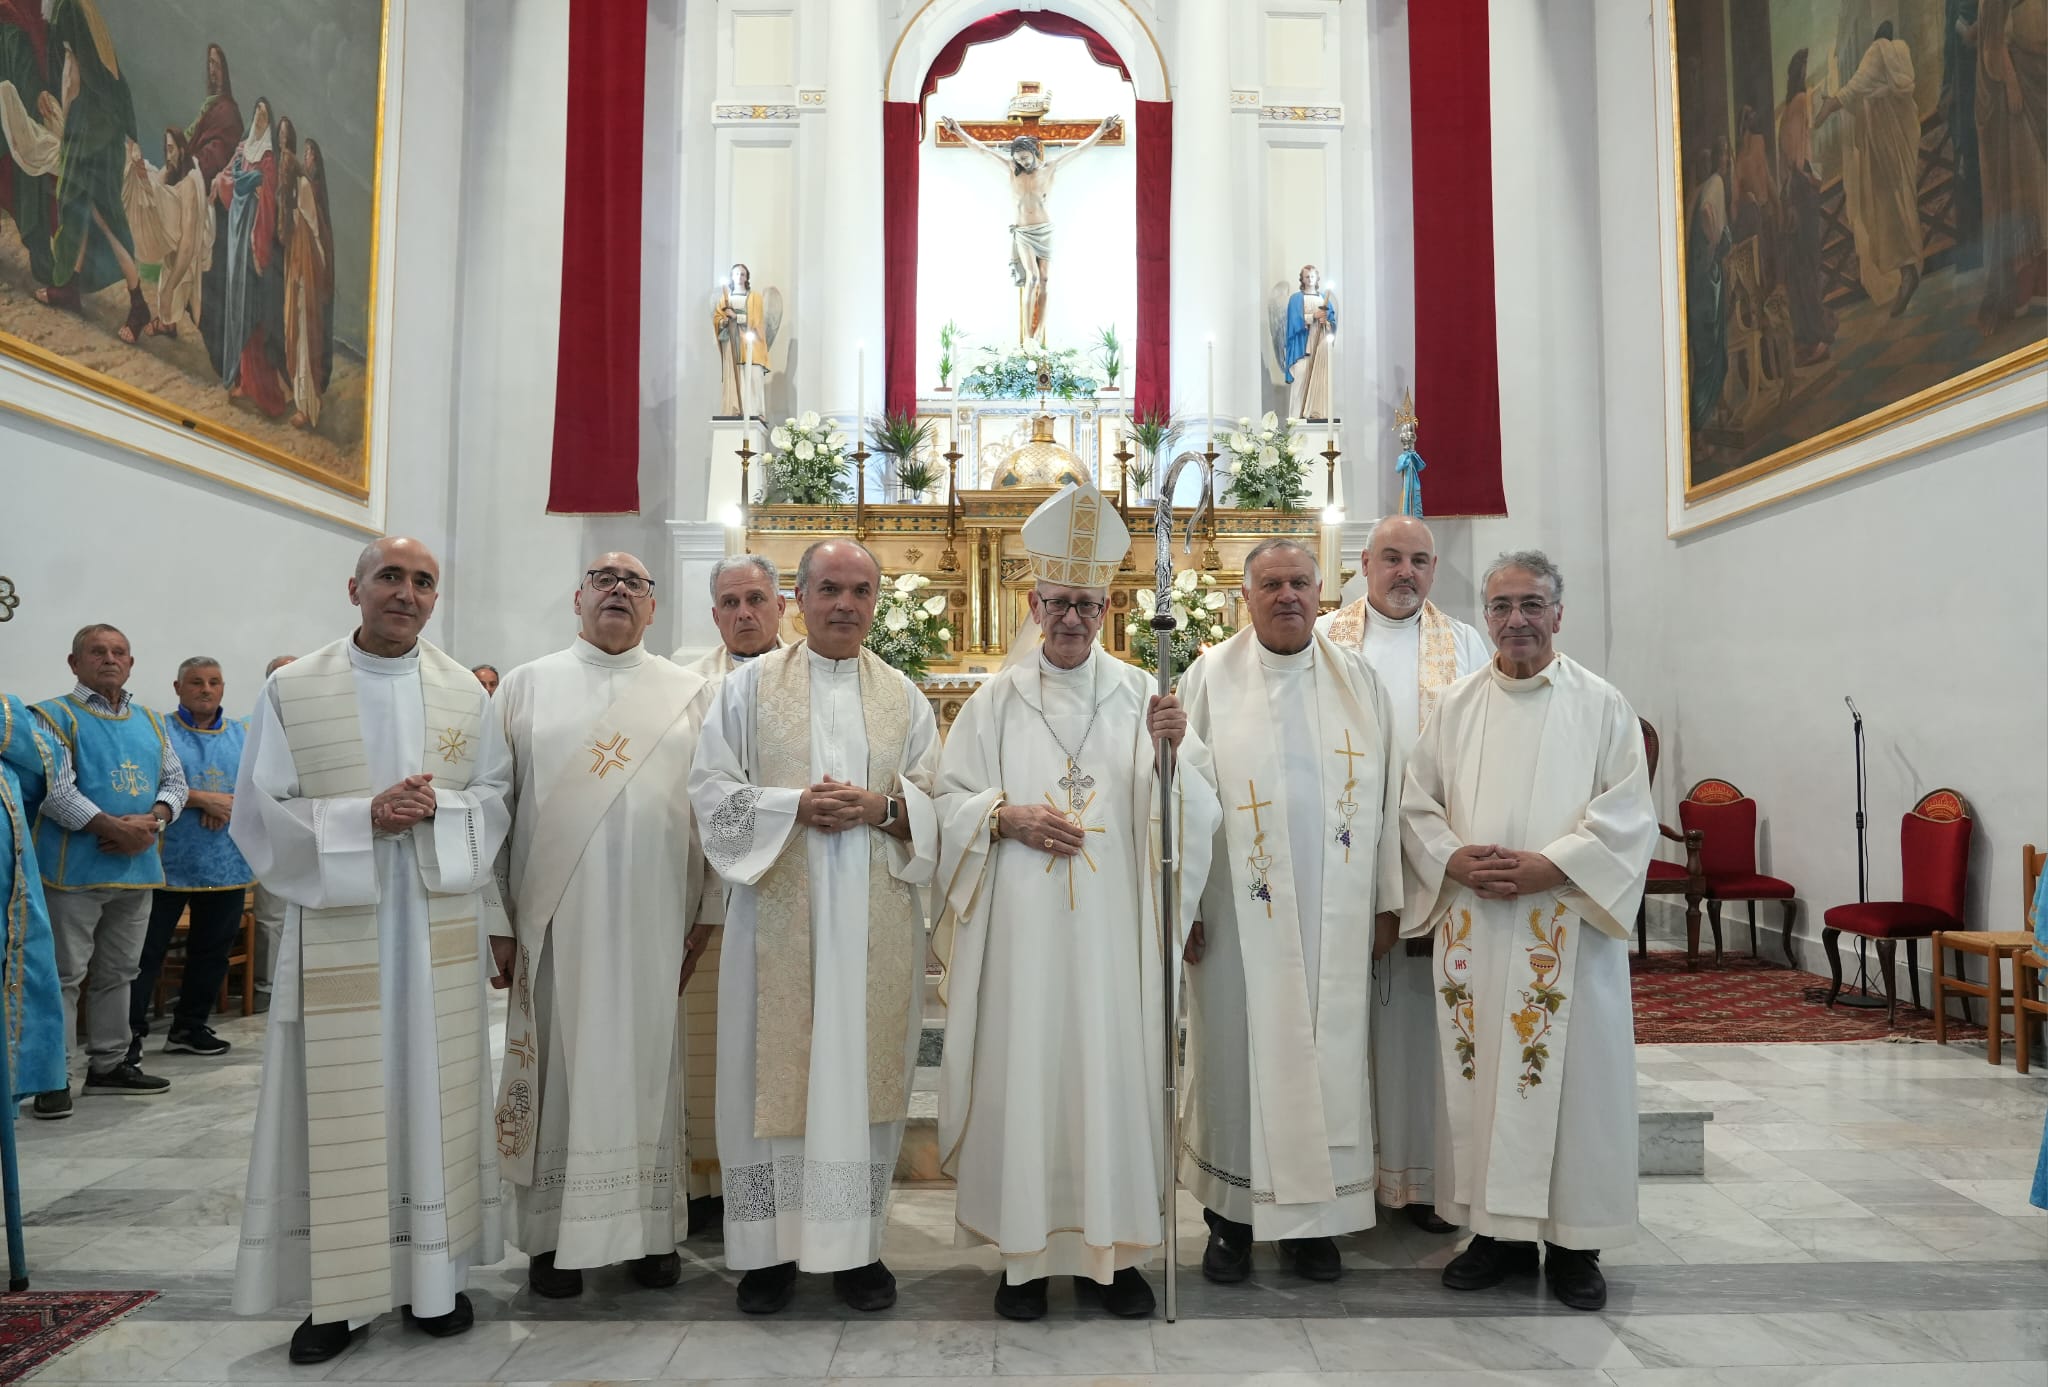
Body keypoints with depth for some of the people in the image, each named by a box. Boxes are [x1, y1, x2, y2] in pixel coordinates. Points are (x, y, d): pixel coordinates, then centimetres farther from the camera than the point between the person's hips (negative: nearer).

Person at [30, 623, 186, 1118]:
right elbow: (55, 790, -15)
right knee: (65, 974, -3)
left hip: (137, 868, 6)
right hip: (75, 869, -6)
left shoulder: (150, 721, 15)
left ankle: (108, 1064, 24)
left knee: (118, 972, 14)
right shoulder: (55, 717, -4)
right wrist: (115, 827, -20)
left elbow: (174, 781, 12)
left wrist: (152, 822, -7)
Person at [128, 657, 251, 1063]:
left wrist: (231, 804, -14)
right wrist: (204, 799, -17)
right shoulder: (158, 731, -1)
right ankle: (131, 1032, 9)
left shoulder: (244, 733, 10)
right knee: (146, 951, 0)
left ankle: (189, 1028, 24)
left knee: (213, 951, 12)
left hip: (228, 865, 4)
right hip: (168, 864, -4)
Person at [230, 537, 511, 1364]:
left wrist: (438, 808, -14)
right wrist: (364, 817, -16)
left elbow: (498, 795, 6)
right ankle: (338, 1291, 17)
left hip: (437, 929, 2)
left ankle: (433, 1275, 20)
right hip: (337, 928, -1)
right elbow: (261, 813, -2)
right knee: (340, 1107, 3)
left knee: (434, 1094, 7)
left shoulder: (465, 692, 5)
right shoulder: (291, 690, 0)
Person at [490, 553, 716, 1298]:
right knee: (558, 1064, 6)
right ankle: (554, 1231, 20)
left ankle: (651, 1224, 20)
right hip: (555, 915, 0)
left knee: (647, 1062, 8)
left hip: (654, 919, 1)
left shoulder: (690, 693, 6)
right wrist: (497, 921, -2)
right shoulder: (527, 685, 6)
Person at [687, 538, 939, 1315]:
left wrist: (882, 807, -12)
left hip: (875, 921, 1)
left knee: (864, 1067, 5)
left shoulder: (904, 698, 10)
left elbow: (937, 804, 7)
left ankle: (856, 1243, 17)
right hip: (779, 915, -1)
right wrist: (795, 805, -14)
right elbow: (711, 789, 0)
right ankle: (771, 1246, 16)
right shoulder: (751, 685, 5)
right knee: (775, 1069, 2)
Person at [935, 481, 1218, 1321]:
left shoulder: (1141, 695, 5)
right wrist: (1009, 817, -11)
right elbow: (950, 799, 6)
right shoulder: (998, 699, 6)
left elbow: (1198, 814, 0)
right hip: (1022, 929, 0)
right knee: (1023, 1071, 3)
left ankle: (1111, 1248, 21)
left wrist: (1171, 754, -19)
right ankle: (1025, 1251, 18)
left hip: (1111, 928, 1)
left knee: (1114, 1071, 5)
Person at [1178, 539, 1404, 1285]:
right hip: (1238, 913, -2)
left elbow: (1384, 794, 7)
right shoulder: (1210, 679, 0)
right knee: (1237, 1052, 6)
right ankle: (1230, 1216, 21)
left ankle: (1315, 1217, 24)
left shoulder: (1358, 679, 6)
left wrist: (1386, 901, 6)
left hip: (1333, 914, 2)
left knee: (1328, 1058, 8)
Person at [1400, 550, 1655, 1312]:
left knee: (1573, 1077, 2)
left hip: (1568, 927, -2)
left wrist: (1550, 866, -15)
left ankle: (1573, 1242, 17)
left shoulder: (1602, 704, 3)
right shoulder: (1455, 705, 10)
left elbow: (1629, 814, -4)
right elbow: (1417, 803, 8)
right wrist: (1455, 860, -10)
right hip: (1472, 928, 2)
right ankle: (1496, 1229, 20)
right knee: (1480, 1075, 6)